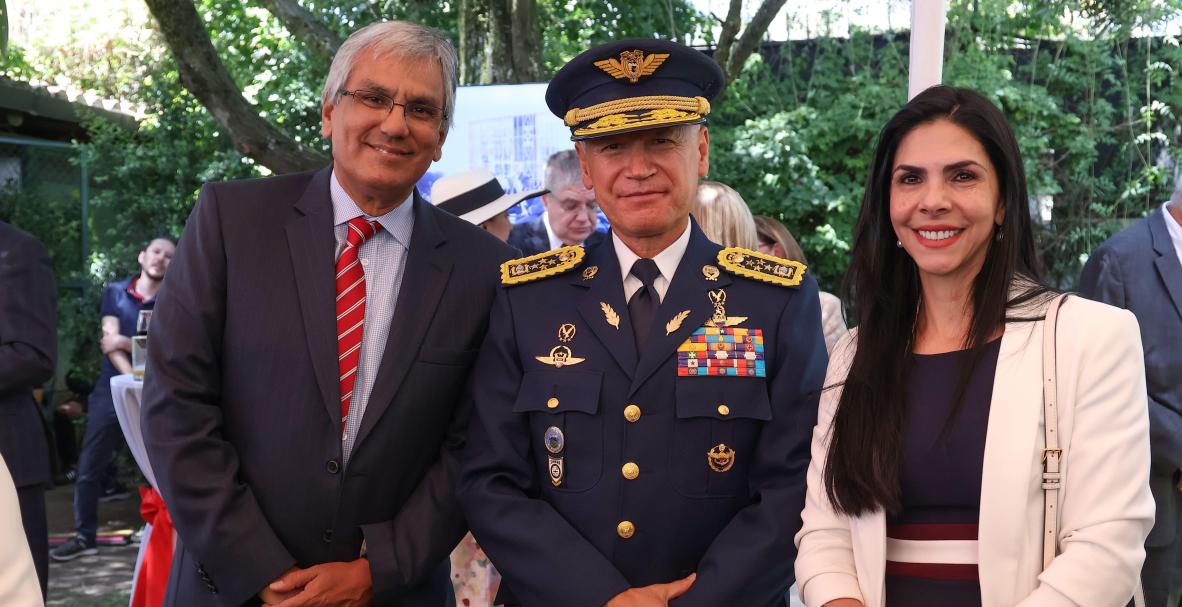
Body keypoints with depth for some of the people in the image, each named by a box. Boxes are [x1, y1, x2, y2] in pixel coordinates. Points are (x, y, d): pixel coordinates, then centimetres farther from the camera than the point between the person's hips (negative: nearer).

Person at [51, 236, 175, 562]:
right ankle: (84, 536, 13)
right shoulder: (115, 292, 5)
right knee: (89, 466, 3)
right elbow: (110, 342, -4)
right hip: (112, 389, 2)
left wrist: (125, 342, -15)